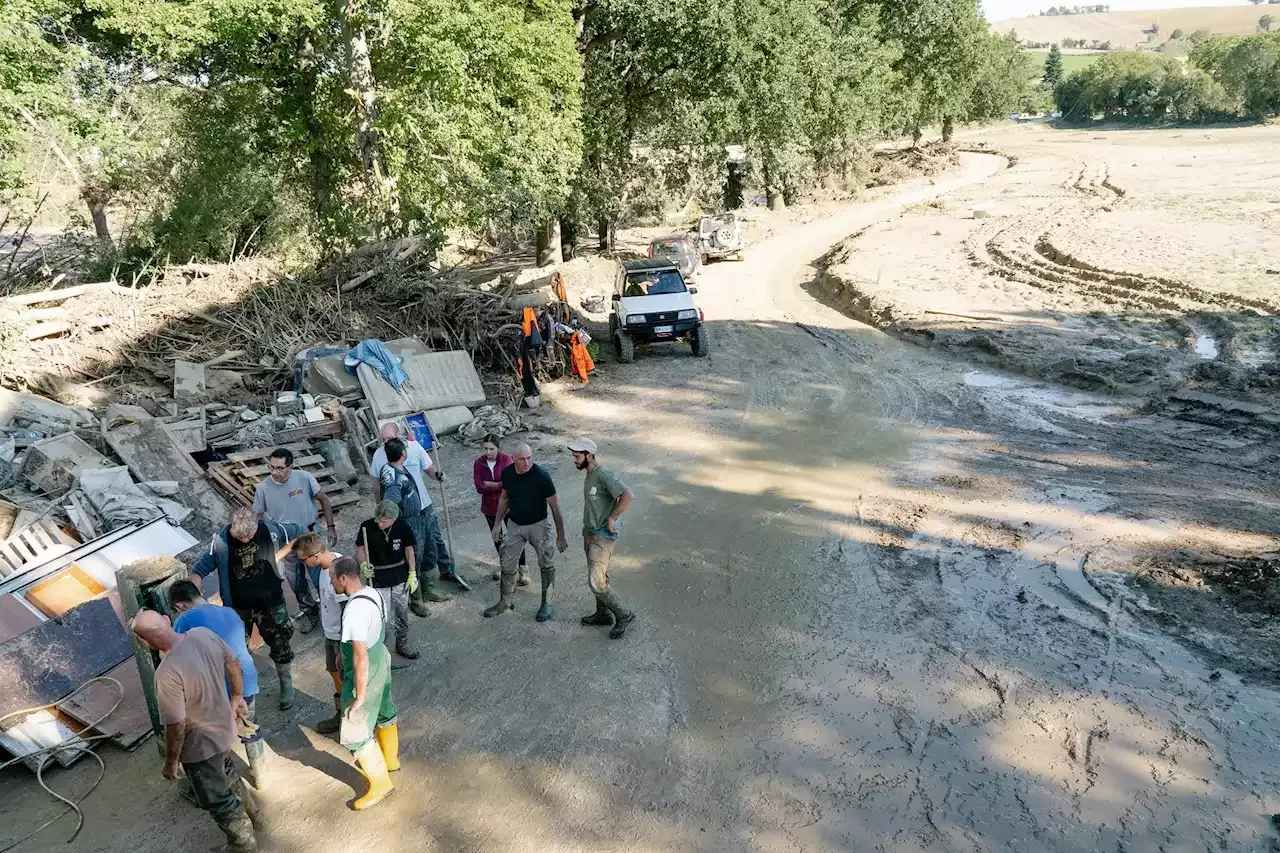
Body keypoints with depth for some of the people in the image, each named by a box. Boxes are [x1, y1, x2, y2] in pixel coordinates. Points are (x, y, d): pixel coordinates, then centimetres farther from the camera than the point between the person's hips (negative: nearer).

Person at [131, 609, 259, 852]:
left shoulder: (167, 673, -36)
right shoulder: (203, 634, -16)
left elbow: (176, 726, -26)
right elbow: (233, 664, 0)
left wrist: (171, 762, -9)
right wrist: (237, 696, 17)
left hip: (201, 745, -7)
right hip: (225, 727, 7)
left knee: (217, 800, 16)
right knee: (227, 773, 34)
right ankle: (248, 811, 58)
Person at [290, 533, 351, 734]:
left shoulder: (337, 575, -34)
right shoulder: (331, 560, -6)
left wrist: (343, 650, -20)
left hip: (342, 637, -9)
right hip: (331, 633, 9)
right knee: (335, 673, 24)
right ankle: (341, 716, 45)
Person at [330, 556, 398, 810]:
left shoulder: (355, 609, -32)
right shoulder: (372, 593, -4)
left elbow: (360, 657, -30)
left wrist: (360, 696, -21)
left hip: (366, 673, -9)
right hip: (381, 662, 9)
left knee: (356, 734, 7)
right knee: (384, 713, 28)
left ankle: (380, 783, 22)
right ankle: (390, 760, 50)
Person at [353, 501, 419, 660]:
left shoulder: (402, 526, -14)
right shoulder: (367, 527, -19)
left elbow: (408, 549, -1)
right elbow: (360, 548, -5)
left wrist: (412, 573, 0)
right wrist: (363, 564, -24)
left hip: (400, 577, 2)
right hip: (377, 579, -2)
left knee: (402, 612, 17)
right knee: (383, 618, 0)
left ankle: (402, 644, 38)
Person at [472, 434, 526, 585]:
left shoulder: (507, 460, -16)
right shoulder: (478, 463, -8)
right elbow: (479, 487, -16)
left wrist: (489, 484, -20)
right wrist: (500, 485, -22)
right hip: (490, 507, 4)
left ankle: (523, 571, 13)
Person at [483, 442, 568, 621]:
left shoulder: (541, 476, -24)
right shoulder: (507, 473, -10)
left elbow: (555, 507, -17)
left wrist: (561, 535, -14)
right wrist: (497, 523, 10)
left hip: (538, 525, -4)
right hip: (515, 525, 4)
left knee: (547, 565, 6)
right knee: (507, 565, 10)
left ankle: (547, 603, 24)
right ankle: (506, 602, 28)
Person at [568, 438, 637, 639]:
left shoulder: (604, 475, -23)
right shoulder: (589, 475, 7)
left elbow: (627, 495, -33)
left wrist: (612, 518, -25)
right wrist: (587, 528, 17)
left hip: (603, 535, -9)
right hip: (590, 532, 9)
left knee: (596, 582, -10)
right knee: (596, 576, 19)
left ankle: (623, 616, 5)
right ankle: (603, 614, 34)